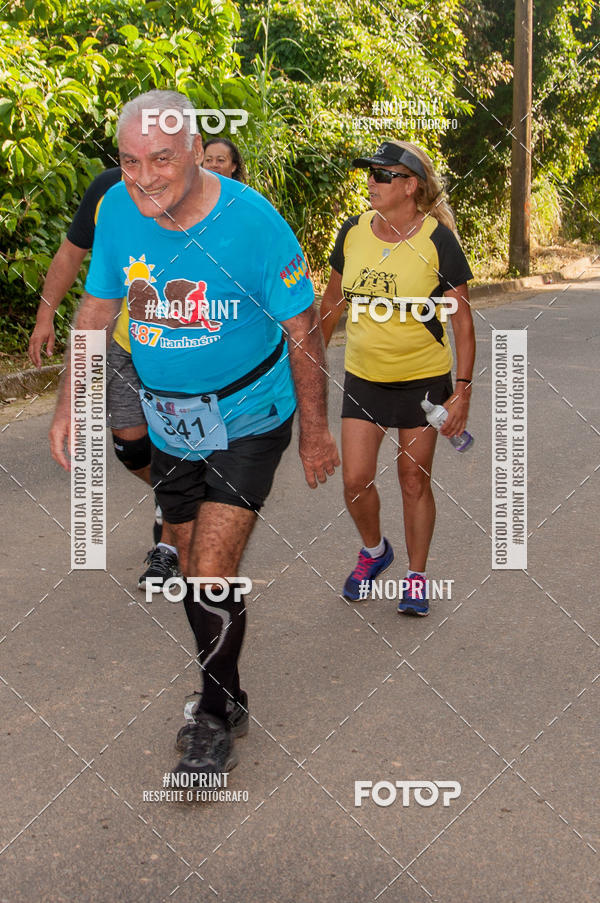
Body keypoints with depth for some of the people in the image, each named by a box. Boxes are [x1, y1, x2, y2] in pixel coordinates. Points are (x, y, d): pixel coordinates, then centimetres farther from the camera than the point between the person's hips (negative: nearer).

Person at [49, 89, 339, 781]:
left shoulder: (254, 222, -22)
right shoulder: (116, 210, -10)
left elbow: (301, 330, -11)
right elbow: (97, 309, 4)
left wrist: (315, 432, -5)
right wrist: (68, 405, 1)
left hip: (247, 418, -4)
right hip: (168, 419, 5)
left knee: (212, 573, -11)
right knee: (194, 568, 14)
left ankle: (216, 713, 12)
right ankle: (224, 695, 35)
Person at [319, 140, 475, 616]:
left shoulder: (438, 240, -13)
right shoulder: (354, 231, -1)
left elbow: (462, 320, -9)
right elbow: (334, 299, 13)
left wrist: (462, 391, -12)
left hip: (423, 379, -3)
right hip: (363, 377, 3)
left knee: (415, 482, 6)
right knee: (356, 480, 0)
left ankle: (417, 578, 24)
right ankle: (374, 550, 31)